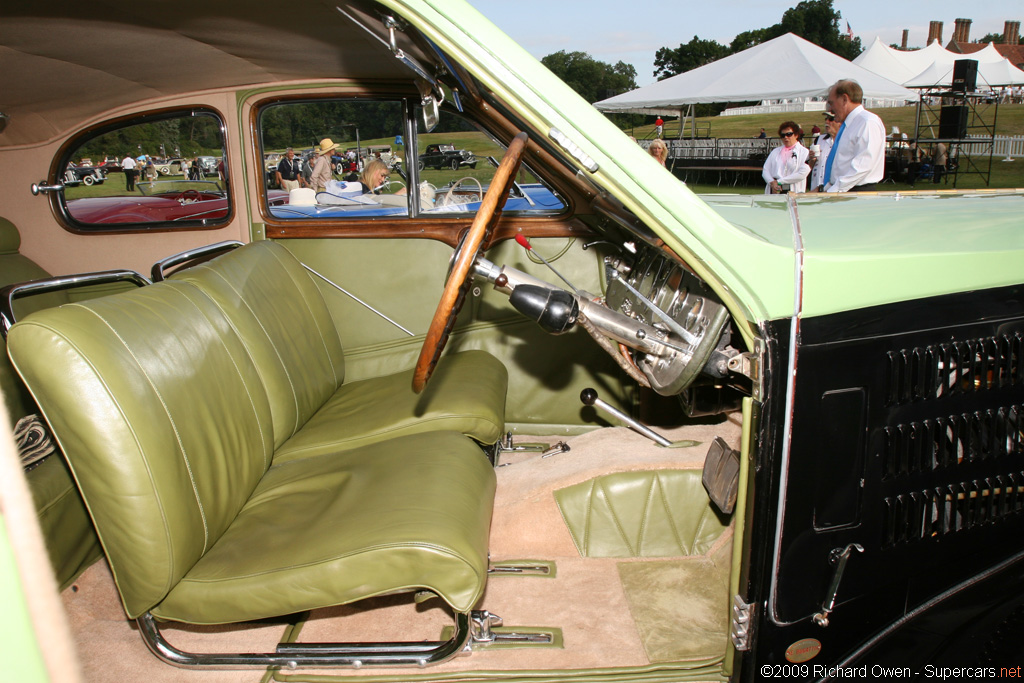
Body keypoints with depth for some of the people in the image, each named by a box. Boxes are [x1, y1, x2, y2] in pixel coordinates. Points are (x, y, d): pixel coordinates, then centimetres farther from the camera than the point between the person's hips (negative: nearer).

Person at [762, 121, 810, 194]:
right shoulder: (775, 151, 20)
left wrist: (779, 181, -8)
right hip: (773, 192, 3)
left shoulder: (804, 152, 6)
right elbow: (765, 170, 12)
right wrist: (772, 182, -9)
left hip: (793, 192, -3)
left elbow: (802, 173, -6)